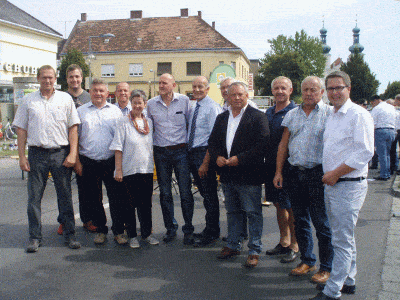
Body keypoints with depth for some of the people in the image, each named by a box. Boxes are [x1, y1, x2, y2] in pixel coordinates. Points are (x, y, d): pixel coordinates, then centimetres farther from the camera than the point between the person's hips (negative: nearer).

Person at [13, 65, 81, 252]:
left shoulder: (65, 99, 7)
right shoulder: (29, 100, 9)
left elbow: (73, 127, 4)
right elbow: (21, 129, 8)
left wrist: (72, 154, -5)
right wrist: (21, 156, 0)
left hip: (61, 153, 0)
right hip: (37, 154, 1)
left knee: (65, 196, 4)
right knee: (34, 197, 3)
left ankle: (69, 235, 15)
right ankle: (35, 237, 14)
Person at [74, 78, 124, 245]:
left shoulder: (115, 111, 9)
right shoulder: (81, 111, 9)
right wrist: (77, 161, 2)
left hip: (111, 162, -1)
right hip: (89, 162, 1)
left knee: (116, 197, -1)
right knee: (94, 198, 8)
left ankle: (119, 231, 10)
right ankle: (100, 230, 23)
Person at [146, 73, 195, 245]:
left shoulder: (184, 101, 0)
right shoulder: (151, 104, 5)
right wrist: (152, 143, 6)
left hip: (180, 150, -2)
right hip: (161, 152, 2)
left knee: (185, 192, -2)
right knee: (165, 193, 8)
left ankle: (188, 230, 11)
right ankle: (170, 229, 22)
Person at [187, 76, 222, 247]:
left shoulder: (212, 107, -9)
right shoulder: (193, 108, 16)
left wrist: (205, 162, -20)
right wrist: (190, 155, 11)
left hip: (205, 152, -8)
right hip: (192, 153, 8)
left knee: (210, 195, -1)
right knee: (205, 194, 15)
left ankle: (212, 233, 10)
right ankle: (210, 230, 25)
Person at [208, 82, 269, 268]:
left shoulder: (257, 117, -5)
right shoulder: (221, 118, 14)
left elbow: (263, 144, -13)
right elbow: (212, 142, 17)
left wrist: (240, 159, -18)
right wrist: (217, 157, -4)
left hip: (249, 175, -6)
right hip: (227, 175, 6)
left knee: (253, 214, 2)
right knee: (232, 212, 17)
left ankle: (254, 251, 12)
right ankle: (233, 246, 30)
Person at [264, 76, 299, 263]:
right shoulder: (268, 113, 13)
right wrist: (267, 160, 14)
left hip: (288, 165, -7)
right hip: (271, 164, 7)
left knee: (290, 207, 0)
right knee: (278, 205, 15)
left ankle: (294, 247, 14)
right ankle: (283, 242, 29)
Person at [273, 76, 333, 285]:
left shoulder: (330, 113, -2)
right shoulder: (292, 114, 13)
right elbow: (283, 145, 14)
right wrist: (279, 171, 8)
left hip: (318, 174, -5)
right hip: (294, 172, 5)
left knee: (322, 222, 0)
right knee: (300, 220, 12)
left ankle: (326, 267, 14)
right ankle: (307, 260, 28)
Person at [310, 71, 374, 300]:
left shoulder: (359, 115, -12)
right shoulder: (332, 117, 15)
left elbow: (364, 152, -19)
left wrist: (336, 173, -16)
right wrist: (329, 175, 12)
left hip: (349, 185, -9)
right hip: (332, 184, 9)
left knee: (342, 241, -3)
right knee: (344, 237, 18)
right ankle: (348, 281, 30)